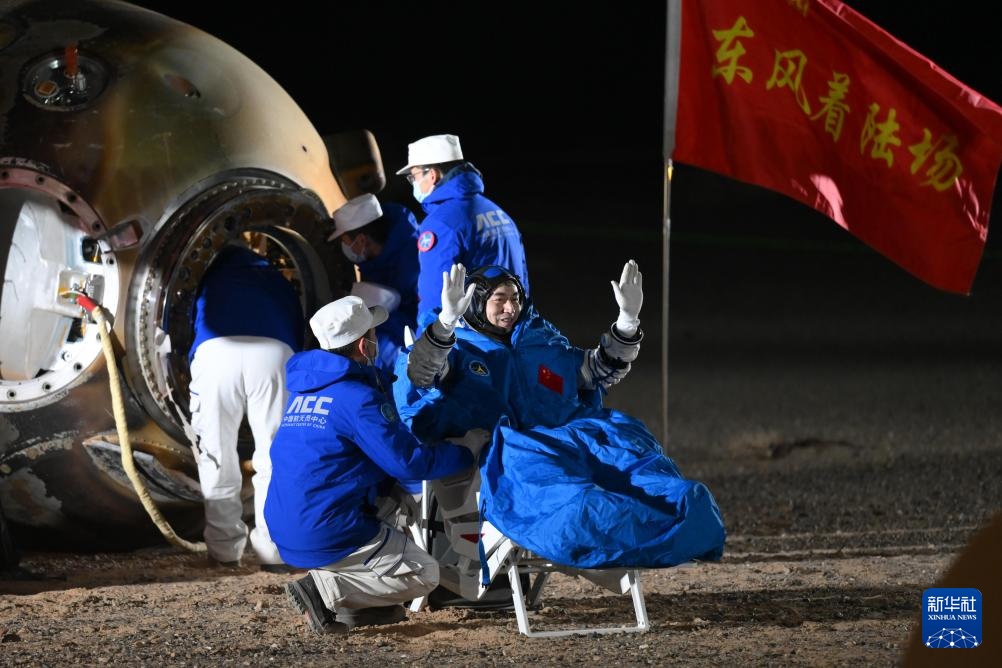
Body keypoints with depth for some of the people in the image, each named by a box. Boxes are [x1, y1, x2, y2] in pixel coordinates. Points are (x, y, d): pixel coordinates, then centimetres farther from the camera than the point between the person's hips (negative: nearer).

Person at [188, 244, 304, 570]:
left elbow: (198, 326, 38)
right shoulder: (278, 282, 37)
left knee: (217, 460, 10)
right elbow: (299, 335, 34)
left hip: (215, 351, 0)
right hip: (274, 354, 0)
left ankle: (225, 550, 11)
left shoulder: (213, 279, 36)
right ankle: (271, 550, 4)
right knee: (275, 459, 6)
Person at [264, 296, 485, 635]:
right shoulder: (357, 397, -13)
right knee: (424, 574, 2)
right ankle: (323, 590, -10)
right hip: (327, 537, -8)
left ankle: (358, 604, 7)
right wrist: (465, 451, 2)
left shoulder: (302, 389, 13)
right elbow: (409, 462, -14)